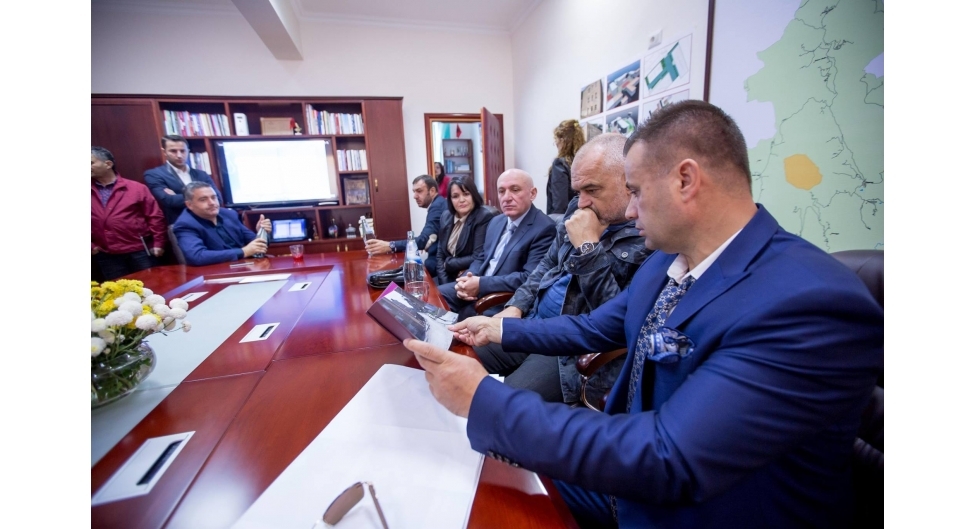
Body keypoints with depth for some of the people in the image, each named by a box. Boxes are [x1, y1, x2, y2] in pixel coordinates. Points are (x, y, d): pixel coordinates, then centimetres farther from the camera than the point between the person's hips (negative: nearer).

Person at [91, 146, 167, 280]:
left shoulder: (135, 188, 0)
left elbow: (155, 216, -1)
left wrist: (158, 243, -6)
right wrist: (91, 245, 5)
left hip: (139, 251, -2)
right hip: (106, 256, 3)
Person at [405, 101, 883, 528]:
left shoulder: (810, 303, -30)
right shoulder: (666, 259, -4)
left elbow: (667, 461, -34)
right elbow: (596, 327, 7)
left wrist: (482, 399, -32)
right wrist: (501, 329, 6)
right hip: (629, 468, 6)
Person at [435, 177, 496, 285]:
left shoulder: (484, 217, -13)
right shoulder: (446, 216, 6)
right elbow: (440, 253, 8)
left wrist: (448, 264, -6)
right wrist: (445, 283, -4)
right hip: (449, 279, 6)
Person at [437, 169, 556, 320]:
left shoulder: (544, 228, -14)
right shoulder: (496, 221, 12)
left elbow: (530, 278, -23)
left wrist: (481, 284, -23)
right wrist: (468, 279, -7)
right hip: (477, 286, 7)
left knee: (466, 313, -24)